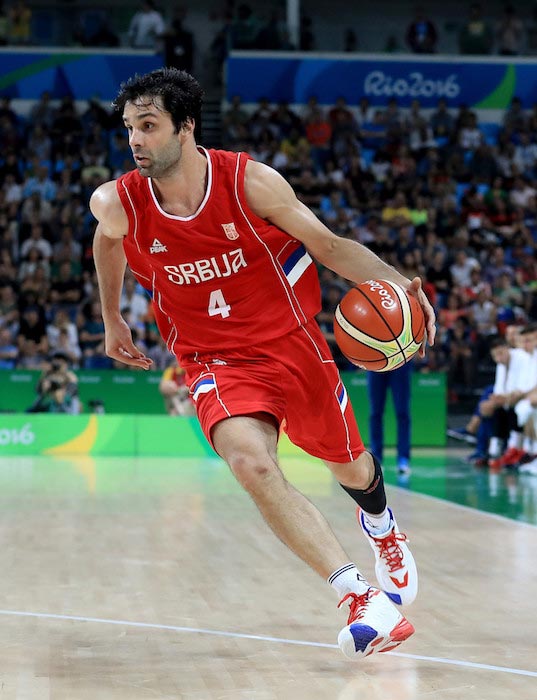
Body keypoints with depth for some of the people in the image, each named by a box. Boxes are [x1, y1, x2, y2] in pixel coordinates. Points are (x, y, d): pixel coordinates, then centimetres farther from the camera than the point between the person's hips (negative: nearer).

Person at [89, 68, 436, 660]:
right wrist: (112, 319, 21)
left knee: (349, 466, 19)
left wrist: (397, 282, -23)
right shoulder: (117, 205, -13)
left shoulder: (251, 182, -18)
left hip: (294, 344, 1)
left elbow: (330, 247, -7)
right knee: (251, 465, -30)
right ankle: (361, 599, -30)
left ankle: (382, 528, 57)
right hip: (217, 362, 0)